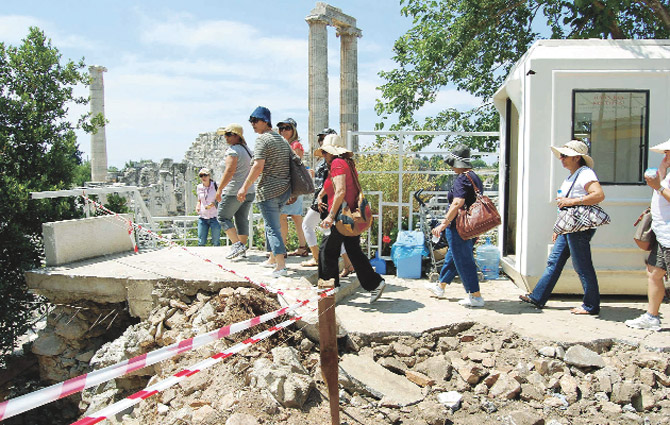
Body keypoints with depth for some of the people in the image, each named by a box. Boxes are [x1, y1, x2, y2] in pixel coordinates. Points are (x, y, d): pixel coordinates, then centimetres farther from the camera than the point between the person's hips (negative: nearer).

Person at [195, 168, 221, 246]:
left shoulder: (215, 186, -5)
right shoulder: (199, 187, 7)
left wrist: (213, 204, -19)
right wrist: (197, 207, 0)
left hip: (214, 217, -3)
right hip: (202, 217, 3)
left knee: (216, 242, 0)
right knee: (201, 242, -1)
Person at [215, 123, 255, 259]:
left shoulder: (232, 150, -12)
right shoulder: (247, 150, 15)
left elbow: (229, 171, -20)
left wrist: (219, 189, -16)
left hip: (234, 192, -8)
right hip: (249, 191, 8)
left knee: (223, 217, 2)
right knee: (242, 219, 12)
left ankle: (237, 244, -10)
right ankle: (242, 248, 12)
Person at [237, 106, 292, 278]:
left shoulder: (262, 140, -9)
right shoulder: (282, 139, 17)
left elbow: (258, 167, -20)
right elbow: (291, 164, 19)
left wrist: (245, 187, -16)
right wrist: (292, 192, 25)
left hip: (268, 190, -8)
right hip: (285, 189, 9)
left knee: (272, 227, -7)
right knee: (272, 224, 22)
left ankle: (281, 266, -12)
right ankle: (273, 258, 30)